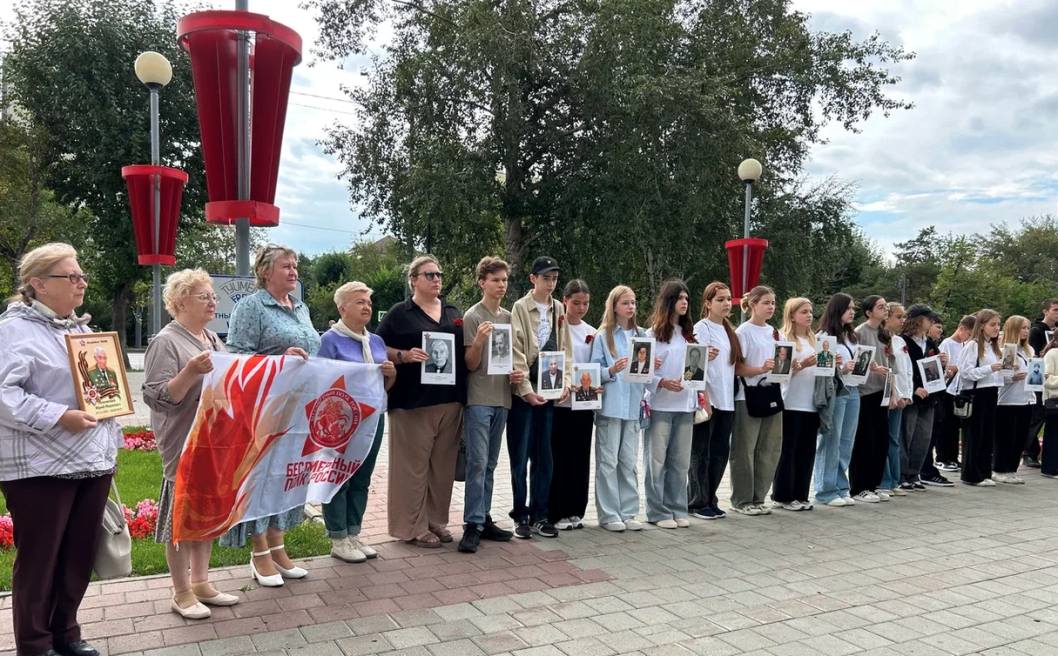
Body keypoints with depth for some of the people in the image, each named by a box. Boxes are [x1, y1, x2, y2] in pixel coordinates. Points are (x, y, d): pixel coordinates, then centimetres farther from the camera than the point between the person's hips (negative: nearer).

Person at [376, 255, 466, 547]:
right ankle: (412, 526, 9)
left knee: (443, 464, 10)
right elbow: (379, 349, -4)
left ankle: (436, 520, 23)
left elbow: (466, 350, 22)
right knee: (413, 464, -1)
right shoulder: (399, 313, 0)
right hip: (414, 400, -5)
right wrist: (404, 355, -19)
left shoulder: (454, 312, 16)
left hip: (451, 399, 5)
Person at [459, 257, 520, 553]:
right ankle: (472, 525, -4)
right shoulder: (473, 316, -7)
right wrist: (478, 342, -27)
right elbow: (471, 364, -9)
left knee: (490, 464, 11)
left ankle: (484, 519, 18)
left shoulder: (509, 317, 12)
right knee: (477, 462, -9)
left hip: (501, 398, 6)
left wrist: (518, 373, 2)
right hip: (478, 399, -6)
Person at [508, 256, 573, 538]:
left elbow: (565, 350, 12)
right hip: (523, 393, -4)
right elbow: (516, 353, -9)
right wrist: (526, 389, -15)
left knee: (544, 457, 8)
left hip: (549, 392, 4)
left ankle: (539, 515, 18)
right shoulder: (520, 308, -4)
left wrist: (566, 383, 0)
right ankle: (520, 515, 12)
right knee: (520, 457, 2)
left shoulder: (559, 309, 10)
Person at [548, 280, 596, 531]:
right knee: (559, 458, -1)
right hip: (560, 402, -5)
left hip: (584, 402, 5)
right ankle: (556, 513, 8)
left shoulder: (592, 333, 12)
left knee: (580, 458, 9)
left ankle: (576, 510, 19)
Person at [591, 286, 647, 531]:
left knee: (629, 461, 8)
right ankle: (608, 514, 7)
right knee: (608, 461, -1)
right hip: (610, 406, -4)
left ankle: (628, 512, 16)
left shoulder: (641, 335, 12)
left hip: (633, 405, 4)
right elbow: (594, 372, -3)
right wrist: (611, 370, -21)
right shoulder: (603, 336, 0)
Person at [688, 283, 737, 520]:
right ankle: (697, 503, 10)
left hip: (726, 400, 7)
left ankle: (710, 500, 19)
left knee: (720, 452, 10)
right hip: (707, 399, -7)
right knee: (701, 452, 1)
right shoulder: (702, 328, -7)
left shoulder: (729, 331, 15)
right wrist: (703, 399, -18)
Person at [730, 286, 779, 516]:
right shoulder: (744, 331, -6)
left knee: (769, 449, 7)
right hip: (747, 397, -7)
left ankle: (758, 498, 18)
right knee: (744, 450, -1)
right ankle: (741, 500, 8)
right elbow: (737, 367, -11)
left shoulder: (774, 332, 14)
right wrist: (761, 369, -25)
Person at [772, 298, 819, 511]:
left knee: (807, 451, 8)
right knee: (788, 450, 0)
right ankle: (783, 495, 9)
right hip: (791, 403, -6)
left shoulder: (813, 340, 15)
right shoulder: (783, 338, -4)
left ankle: (800, 494, 17)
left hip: (811, 403, 6)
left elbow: (817, 370, 18)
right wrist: (801, 365, -23)